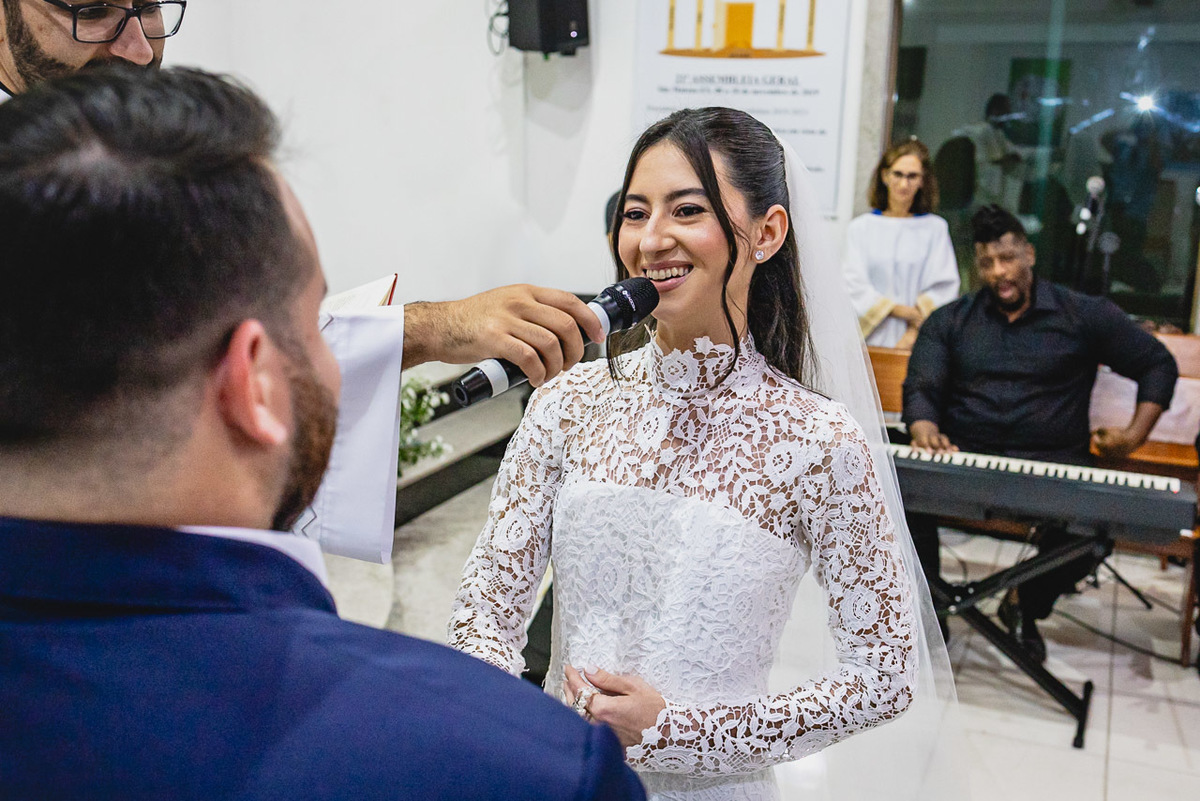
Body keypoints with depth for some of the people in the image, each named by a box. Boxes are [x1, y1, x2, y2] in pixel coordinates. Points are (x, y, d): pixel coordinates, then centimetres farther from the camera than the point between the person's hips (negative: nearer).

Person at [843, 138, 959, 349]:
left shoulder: (936, 228, 8)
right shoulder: (860, 228, 10)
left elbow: (943, 287, 2)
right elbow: (853, 284, 1)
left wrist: (914, 332, -10)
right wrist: (899, 310, -10)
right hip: (871, 338, 1)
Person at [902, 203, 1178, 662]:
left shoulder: (1084, 315, 10)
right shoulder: (948, 322, 13)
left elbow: (1158, 365, 14)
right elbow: (920, 387, 2)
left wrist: (1136, 434, 0)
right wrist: (924, 427, -22)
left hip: (1052, 464, 0)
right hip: (962, 454, 1)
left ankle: (1026, 605, 4)